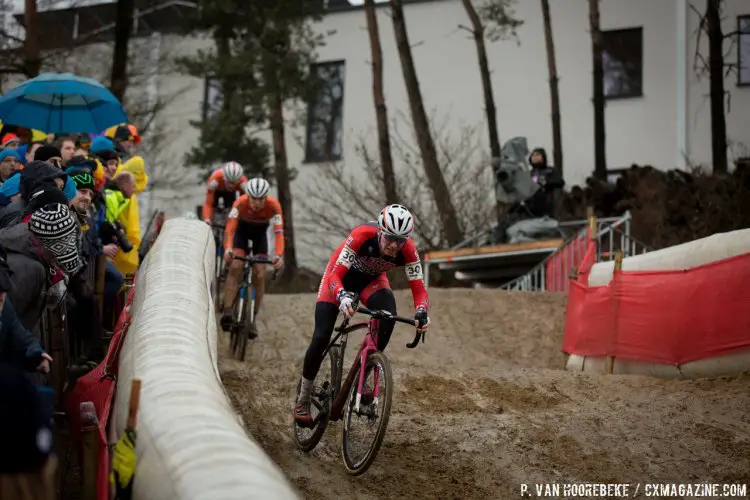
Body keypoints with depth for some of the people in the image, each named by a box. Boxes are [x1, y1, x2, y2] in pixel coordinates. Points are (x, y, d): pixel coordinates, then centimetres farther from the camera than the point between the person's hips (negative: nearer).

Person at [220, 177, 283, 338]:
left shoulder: (273, 206, -34)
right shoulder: (241, 203, -35)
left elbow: (279, 232, -40)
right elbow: (230, 228, -42)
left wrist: (279, 255, -56)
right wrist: (227, 249, -59)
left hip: (260, 231, 1)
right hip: (242, 228, -1)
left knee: (259, 275, -9)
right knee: (235, 267, -20)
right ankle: (227, 312, -24)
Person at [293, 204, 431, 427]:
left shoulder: (408, 250, -30)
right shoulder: (362, 235, -39)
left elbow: (419, 288, -26)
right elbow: (335, 275, -39)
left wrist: (421, 312, -47)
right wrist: (343, 298, -59)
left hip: (371, 279, 3)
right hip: (340, 274, -2)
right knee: (321, 338, -12)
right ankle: (303, 399, 8)